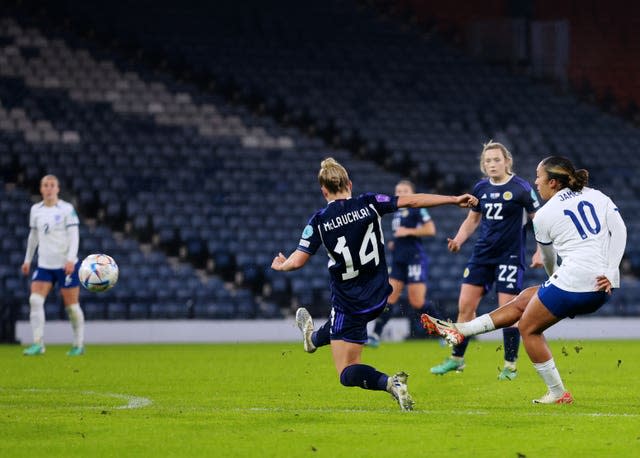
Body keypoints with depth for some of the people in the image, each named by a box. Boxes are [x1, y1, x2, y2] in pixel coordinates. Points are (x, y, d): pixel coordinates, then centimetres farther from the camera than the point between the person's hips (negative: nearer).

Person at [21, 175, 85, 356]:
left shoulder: (66, 209, -5)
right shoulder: (35, 210, 8)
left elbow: (74, 235, -10)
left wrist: (71, 259, -22)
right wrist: (27, 260, 21)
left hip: (66, 265, -4)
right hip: (44, 265, 4)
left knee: (71, 306, 0)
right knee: (35, 300, -13)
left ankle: (79, 344, 15)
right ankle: (38, 344, -12)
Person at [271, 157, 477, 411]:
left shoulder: (318, 221, -13)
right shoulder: (369, 203, -8)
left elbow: (297, 261, -14)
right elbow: (411, 200, -10)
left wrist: (280, 265, 10)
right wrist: (454, 199, -6)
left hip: (348, 302, -5)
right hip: (378, 299, 5)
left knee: (348, 374, 0)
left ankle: (390, 383, -24)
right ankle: (313, 338, 67)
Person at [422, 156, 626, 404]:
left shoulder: (544, 216, 1)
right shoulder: (597, 196, 12)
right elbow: (619, 229, -1)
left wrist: (556, 279, 37)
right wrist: (610, 273, -2)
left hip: (573, 281, -7)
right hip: (603, 288, 7)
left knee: (529, 327, 14)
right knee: (525, 299, 20)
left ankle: (558, 393, 14)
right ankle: (460, 330, 24)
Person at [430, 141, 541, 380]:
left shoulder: (521, 188, -9)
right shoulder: (481, 188, 7)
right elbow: (473, 219, 19)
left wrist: (540, 252, -11)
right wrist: (458, 240, 2)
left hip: (509, 257, -5)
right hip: (482, 254, 5)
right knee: (465, 306, 2)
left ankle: (510, 365, 7)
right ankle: (457, 358, 14)